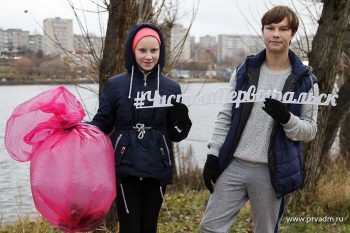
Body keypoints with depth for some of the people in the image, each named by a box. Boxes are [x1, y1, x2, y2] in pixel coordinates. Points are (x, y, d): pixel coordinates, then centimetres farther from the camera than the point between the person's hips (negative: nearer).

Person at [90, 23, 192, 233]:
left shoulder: (171, 88, 3)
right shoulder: (115, 85, 0)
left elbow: (177, 135, 6)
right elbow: (101, 123, 4)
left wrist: (181, 118, -15)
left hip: (156, 170, 2)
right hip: (125, 169, -1)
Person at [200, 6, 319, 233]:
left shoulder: (305, 80, -2)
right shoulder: (244, 70, 5)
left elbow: (310, 130, 0)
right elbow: (225, 116, 9)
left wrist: (286, 118, -19)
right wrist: (213, 153, 3)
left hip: (271, 171, -2)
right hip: (233, 165, 2)